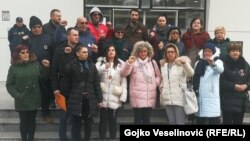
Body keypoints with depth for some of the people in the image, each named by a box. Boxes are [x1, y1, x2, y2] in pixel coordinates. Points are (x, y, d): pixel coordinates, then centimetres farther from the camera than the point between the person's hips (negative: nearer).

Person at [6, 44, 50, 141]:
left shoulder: (35, 63, -2)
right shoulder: (14, 67, -7)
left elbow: (43, 76, 9)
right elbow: (9, 84, -5)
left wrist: (46, 67, -8)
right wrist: (17, 95, -16)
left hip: (34, 99, 2)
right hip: (22, 101, -2)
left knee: (32, 121, 16)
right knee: (24, 122, 11)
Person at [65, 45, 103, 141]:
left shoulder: (91, 65, 5)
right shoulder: (72, 65, -3)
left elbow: (96, 83, 3)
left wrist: (99, 99, 1)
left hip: (89, 98, 3)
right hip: (76, 99, -3)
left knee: (88, 123, 12)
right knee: (76, 123, 6)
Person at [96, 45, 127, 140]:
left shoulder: (121, 64, 7)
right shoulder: (100, 62, 8)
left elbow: (124, 82, 3)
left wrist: (123, 97, -5)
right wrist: (103, 68, -27)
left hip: (115, 98, 0)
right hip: (103, 97, 0)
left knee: (113, 120, 6)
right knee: (103, 120, 4)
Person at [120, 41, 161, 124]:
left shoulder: (152, 62, 15)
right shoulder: (133, 61, 1)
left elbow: (158, 75, 23)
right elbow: (124, 73, -12)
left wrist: (156, 83, 3)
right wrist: (128, 63, -29)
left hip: (150, 96, 4)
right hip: (137, 96, -3)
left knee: (147, 119, 10)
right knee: (138, 119, 0)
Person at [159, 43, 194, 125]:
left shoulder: (181, 63, -3)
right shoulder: (163, 65, 14)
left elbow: (190, 74, -21)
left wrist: (185, 63, -37)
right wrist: (161, 87, 10)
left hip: (179, 98, -5)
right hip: (167, 98, 5)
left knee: (180, 122, -5)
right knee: (172, 122, 10)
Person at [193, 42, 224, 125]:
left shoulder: (217, 62, -1)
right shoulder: (198, 63, 14)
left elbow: (220, 69, -26)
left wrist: (213, 63, -47)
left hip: (212, 97, -5)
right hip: (200, 97, 5)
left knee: (214, 120, -9)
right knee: (200, 120, 10)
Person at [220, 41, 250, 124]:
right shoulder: (224, 64, -10)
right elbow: (221, 81, -15)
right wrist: (234, 86, -20)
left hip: (241, 99, 5)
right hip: (228, 100, -5)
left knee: (238, 121, 14)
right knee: (227, 121, 0)